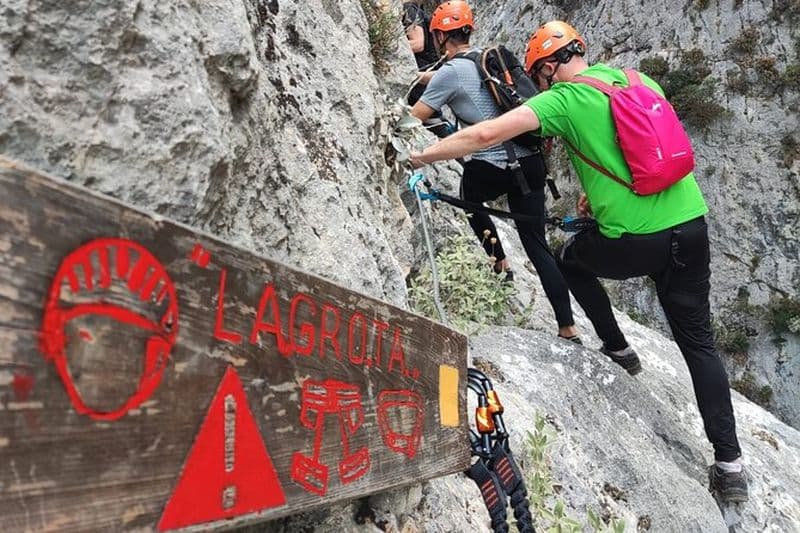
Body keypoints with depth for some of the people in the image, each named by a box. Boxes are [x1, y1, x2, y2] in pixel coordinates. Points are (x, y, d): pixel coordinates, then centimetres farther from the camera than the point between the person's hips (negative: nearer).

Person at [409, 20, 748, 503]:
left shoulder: (565, 100, -7)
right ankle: (730, 464, 16)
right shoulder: (640, 80, 13)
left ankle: (617, 347, 35)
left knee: (571, 260, 28)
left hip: (633, 241, -6)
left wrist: (424, 155, -4)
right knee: (699, 341, 14)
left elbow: (487, 135, -15)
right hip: (691, 224, 6)